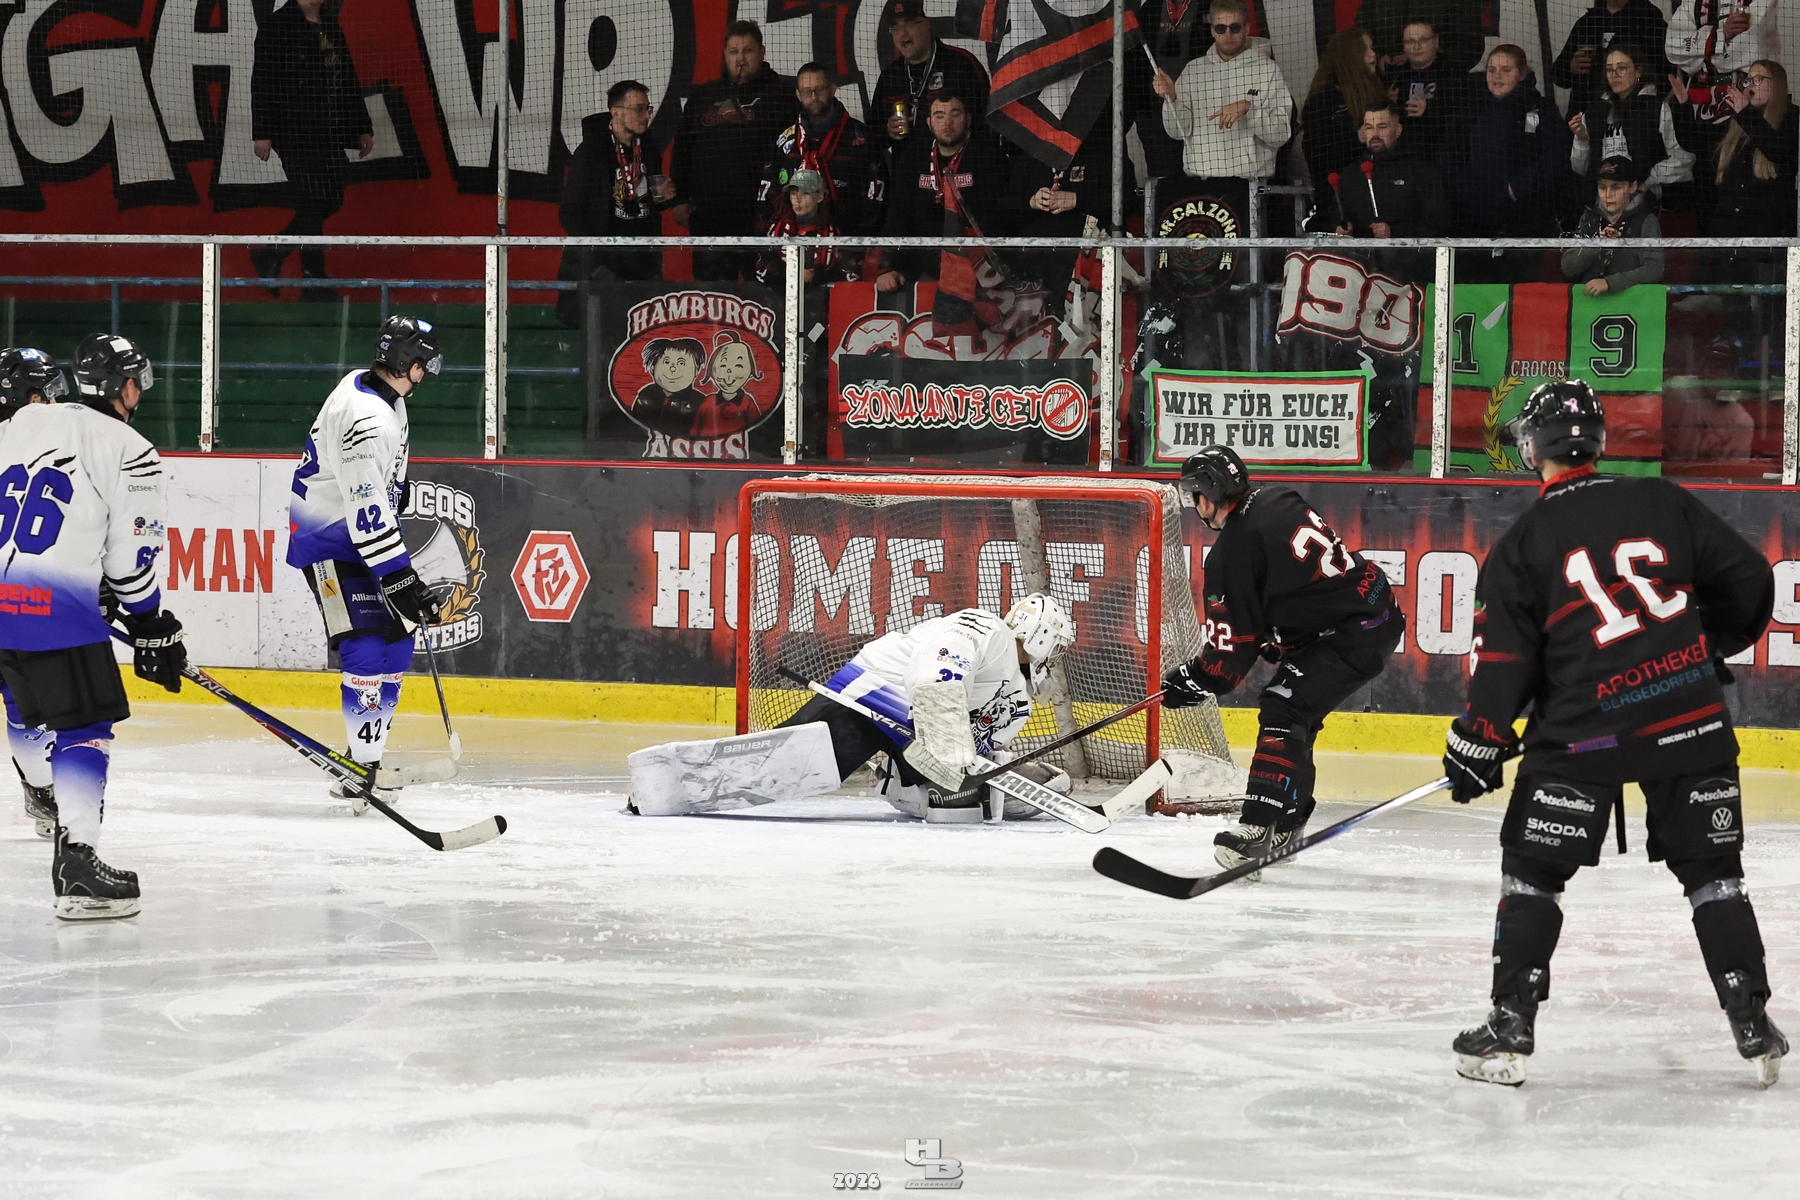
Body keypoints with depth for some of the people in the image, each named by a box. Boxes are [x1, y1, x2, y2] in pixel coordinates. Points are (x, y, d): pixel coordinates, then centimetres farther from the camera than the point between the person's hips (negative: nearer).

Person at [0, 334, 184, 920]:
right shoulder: (130, 452, -2)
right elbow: (130, 557, -3)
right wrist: (152, 630, 9)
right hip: (55, 606, -6)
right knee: (85, 727, -4)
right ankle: (76, 863, -16)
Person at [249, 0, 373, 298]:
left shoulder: (331, 25, 16)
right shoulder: (277, 24, -6)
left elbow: (348, 79, 21)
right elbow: (262, 81, -10)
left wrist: (363, 127, 17)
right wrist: (262, 132, -15)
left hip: (329, 132, 8)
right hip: (295, 131, -8)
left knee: (331, 201, 8)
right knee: (313, 203, -7)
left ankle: (272, 253, 22)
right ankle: (313, 281, 0)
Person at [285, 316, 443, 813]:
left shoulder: (384, 395, 5)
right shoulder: (365, 416, -28)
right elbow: (366, 510, -32)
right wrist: (401, 580, -34)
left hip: (363, 535, 10)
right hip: (329, 542, -10)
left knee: (396, 643, 11)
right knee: (368, 650, -17)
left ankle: (365, 758, 19)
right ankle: (365, 769, -14)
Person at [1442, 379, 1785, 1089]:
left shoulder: (1522, 546, -2)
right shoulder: (1663, 504, 5)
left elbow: (1503, 665, -3)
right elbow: (1748, 583, 8)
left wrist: (1475, 747, 7)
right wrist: (1710, 650, 24)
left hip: (1583, 729, -2)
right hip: (1690, 719, 2)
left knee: (1532, 871, 11)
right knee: (1713, 871, 12)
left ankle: (1510, 1030, 7)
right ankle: (1753, 1026, 7)